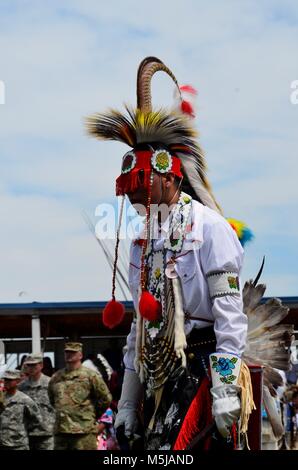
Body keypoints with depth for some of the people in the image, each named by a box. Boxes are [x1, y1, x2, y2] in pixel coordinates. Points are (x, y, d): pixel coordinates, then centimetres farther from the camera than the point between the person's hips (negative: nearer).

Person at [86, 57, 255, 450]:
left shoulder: (207, 226, -6)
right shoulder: (144, 241, 19)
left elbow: (230, 311, -13)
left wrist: (226, 388, -19)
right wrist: (128, 402, 20)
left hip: (201, 368, -8)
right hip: (159, 374, 8)